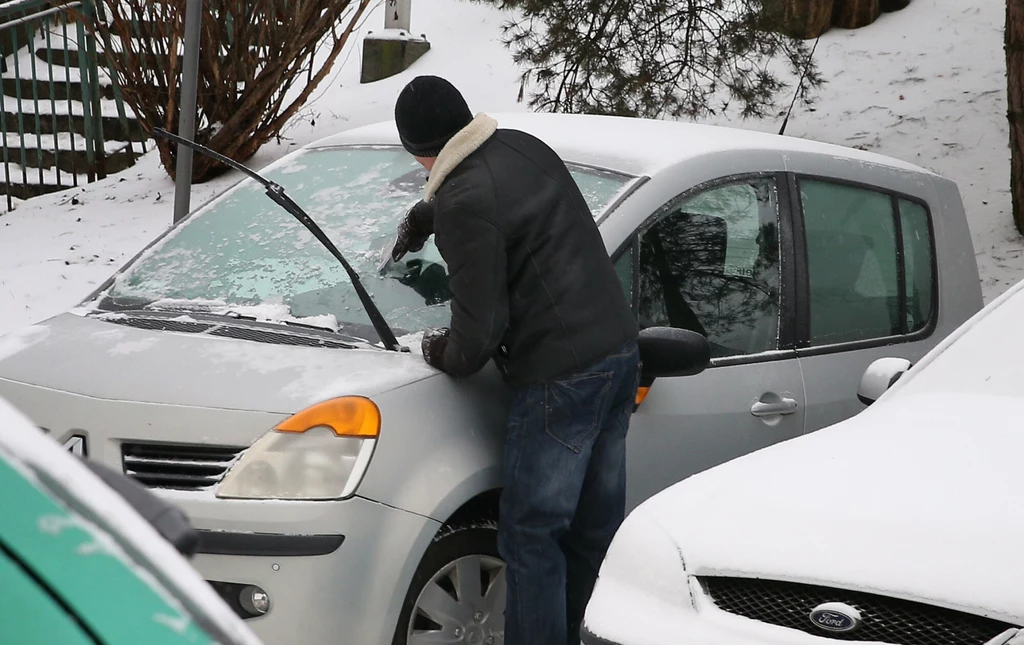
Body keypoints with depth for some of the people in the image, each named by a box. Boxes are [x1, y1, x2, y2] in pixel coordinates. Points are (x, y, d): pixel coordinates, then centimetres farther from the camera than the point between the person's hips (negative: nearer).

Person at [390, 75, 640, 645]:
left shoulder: (464, 202, -17)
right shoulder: (524, 148, 10)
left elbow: (480, 325, -17)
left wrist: (447, 354, 4)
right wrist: (423, 217, 47)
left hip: (561, 376, -9)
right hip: (620, 351, 9)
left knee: (531, 539, -1)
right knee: (595, 531, 15)